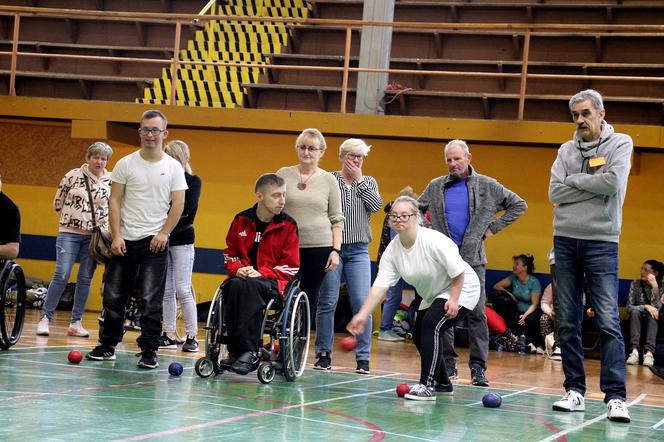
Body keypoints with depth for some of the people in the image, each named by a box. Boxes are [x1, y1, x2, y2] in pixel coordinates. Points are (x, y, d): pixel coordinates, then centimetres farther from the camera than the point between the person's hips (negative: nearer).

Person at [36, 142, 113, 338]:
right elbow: (58, 202, 6)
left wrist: (103, 221, 3)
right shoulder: (73, 175, -2)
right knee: (62, 275, -10)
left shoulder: (111, 180, 2)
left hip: (94, 236, 2)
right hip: (69, 233, -2)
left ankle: (76, 322, 11)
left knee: (85, 279, 4)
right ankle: (45, 317, -3)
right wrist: (72, 215, 5)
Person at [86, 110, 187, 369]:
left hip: (155, 241, -2)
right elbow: (114, 200, 2)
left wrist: (163, 233, -9)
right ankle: (107, 346, 19)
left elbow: (178, 204, 1)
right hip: (125, 240, 2)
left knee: (150, 300, -5)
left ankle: (149, 352, 1)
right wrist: (116, 235, -7)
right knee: (113, 296, 6)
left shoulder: (173, 167, 2)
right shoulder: (126, 164, 3)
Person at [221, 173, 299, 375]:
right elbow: (229, 252, 19)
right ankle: (236, 350, -34)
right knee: (235, 287, -35)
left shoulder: (288, 225, 0)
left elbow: (291, 266, -1)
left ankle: (248, 350, -39)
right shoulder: (241, 220, 9)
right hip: (242, 277, 3)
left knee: (248, 287, -37)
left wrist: (261, 273, -15)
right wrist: (238, 268, -4)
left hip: (272, 282, -3)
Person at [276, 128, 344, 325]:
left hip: (319, 246, 0)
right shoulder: (283, 174, 6)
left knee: (310, 300, 2)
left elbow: (337, 219, 5)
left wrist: (336, 250, -3)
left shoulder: (329, 180, 5)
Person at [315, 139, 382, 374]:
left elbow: (376, 205, -5)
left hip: (358, 251, 2)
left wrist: (359, 180, -2)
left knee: (362, 303, -6)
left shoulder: (368, 182, 14)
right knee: (328, 302, 1)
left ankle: (363, 358, -1)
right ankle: (324, 354, 11)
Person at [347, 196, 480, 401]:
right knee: (419, 337, 8)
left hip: (462, 289, -8)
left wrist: (454, 300, -27)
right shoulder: (392, 251, -10)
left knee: (431, 325, -26)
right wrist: (363, 314, -25)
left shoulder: (433, 241, -29)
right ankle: (443, 383, 30)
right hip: (432, 296, 8)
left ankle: (426, 386, -25)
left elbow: (459, 272, -23)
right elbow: (380, 286, -16)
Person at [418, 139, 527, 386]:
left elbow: (518, 205, 9)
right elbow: (416, 210, 22)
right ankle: (448, 364, 10)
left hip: (472, 259, -2)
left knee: (476, 314, -6)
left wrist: (494, 227, 3)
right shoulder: (435, 187, 9)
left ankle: (478, 368, -3)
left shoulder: (487, 186, 4)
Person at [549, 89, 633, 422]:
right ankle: (574, 391, 9)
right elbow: (555, 193, -1)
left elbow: (613, 183, -15)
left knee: (608, 321, -11)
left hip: (601, 242, -4)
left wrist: (574, 180, -5)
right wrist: (593, 187, -9)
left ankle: (615, 397, -12)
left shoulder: (620, 144, 2)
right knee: (568, 322, 4)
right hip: (565, 240, 4)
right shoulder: (566, 150, 12)